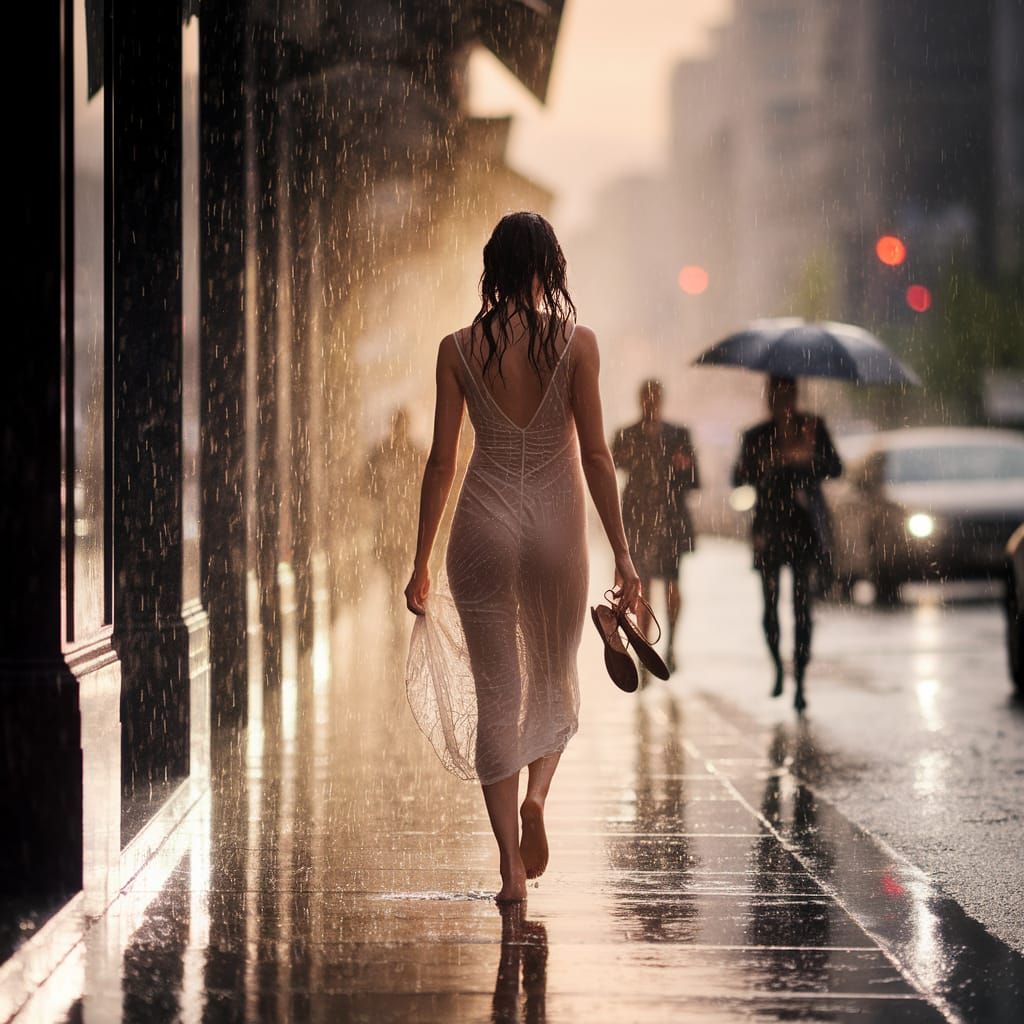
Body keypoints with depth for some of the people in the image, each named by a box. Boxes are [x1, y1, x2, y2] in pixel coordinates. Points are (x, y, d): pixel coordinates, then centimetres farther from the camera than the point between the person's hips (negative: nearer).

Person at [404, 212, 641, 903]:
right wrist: (622, 552, 1)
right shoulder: (576, 343, -6)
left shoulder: (459, 349, -2)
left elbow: (441, 462, 0)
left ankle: (513, 869, 2)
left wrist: (421, 563, 7)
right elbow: (595, 456, -6)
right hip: (555, 527, 0)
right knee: (556, 678, 21)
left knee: (495, 691, 5)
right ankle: (536, 796, -6)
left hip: (482, 526, 1)